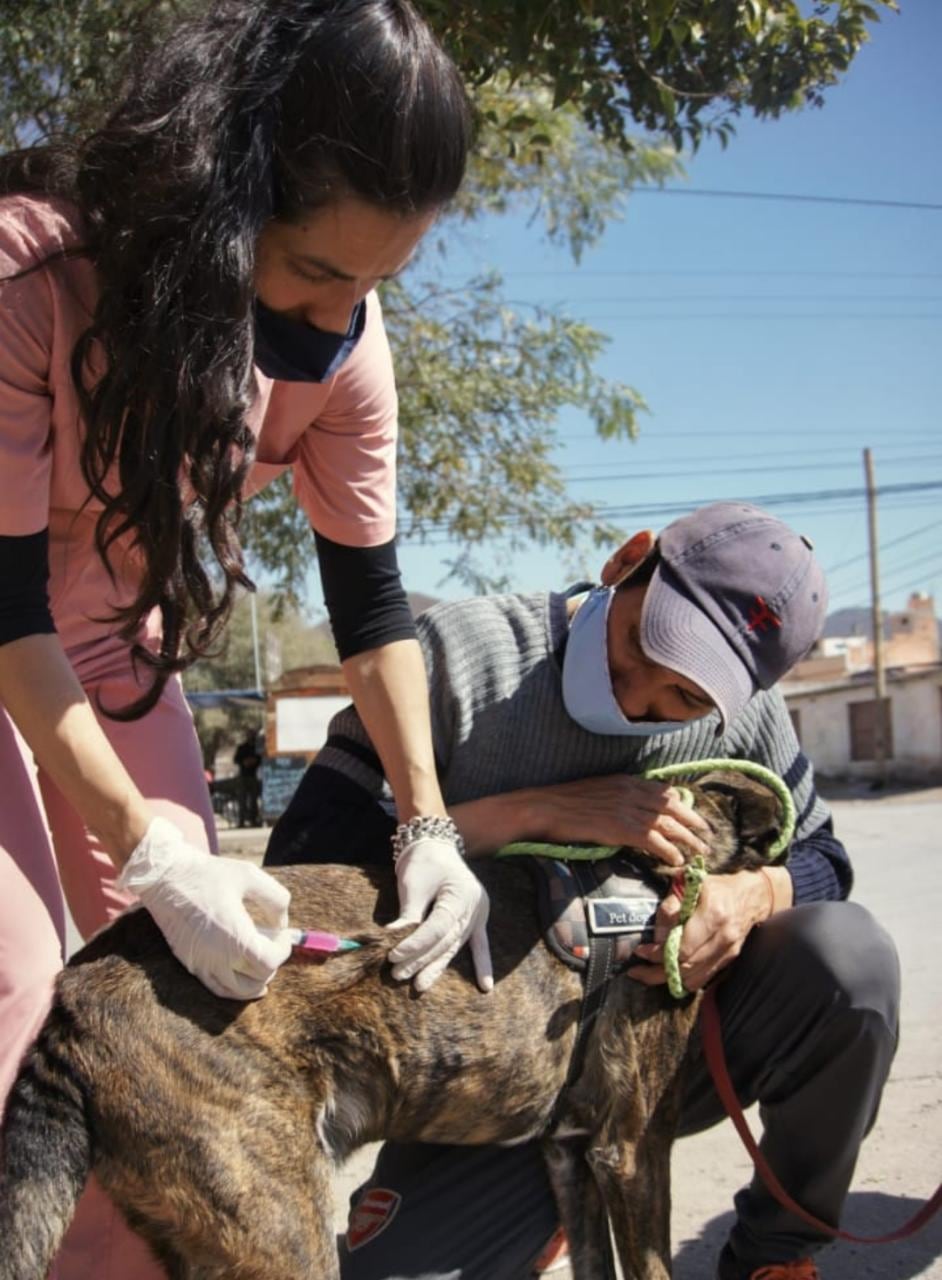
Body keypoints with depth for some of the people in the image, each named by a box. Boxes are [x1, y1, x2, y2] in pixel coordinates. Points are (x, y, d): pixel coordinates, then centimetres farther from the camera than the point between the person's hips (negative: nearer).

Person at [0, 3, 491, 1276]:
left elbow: (368, 594, -9)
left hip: (118, 641, 4)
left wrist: (428, 827, -14)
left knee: (184, 973, -2)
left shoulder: (343, 338, -18)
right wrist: (149, 853, -30)